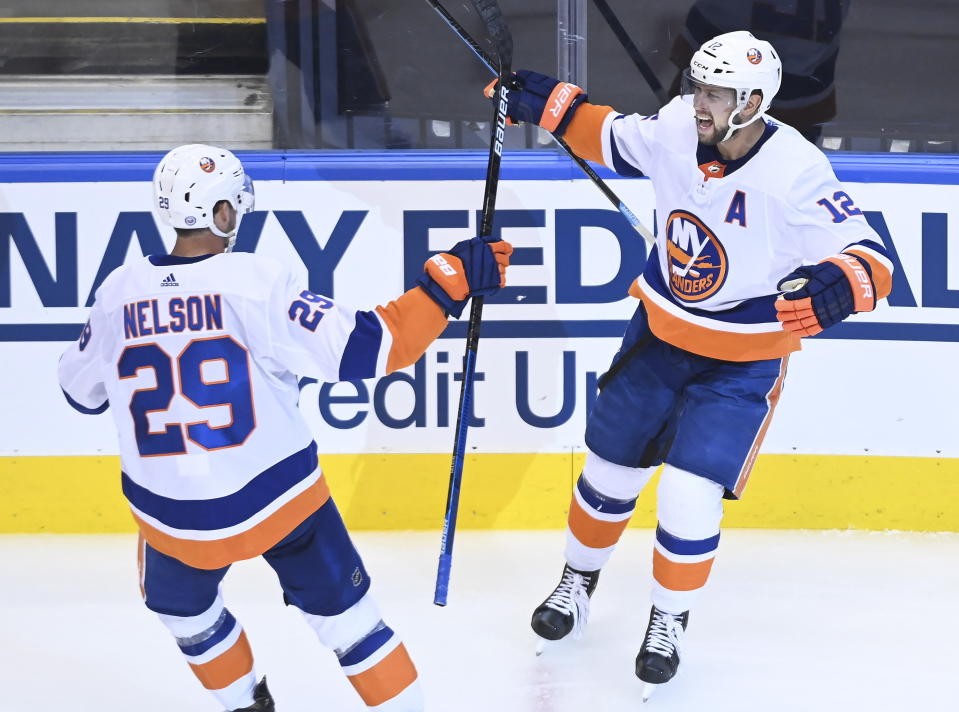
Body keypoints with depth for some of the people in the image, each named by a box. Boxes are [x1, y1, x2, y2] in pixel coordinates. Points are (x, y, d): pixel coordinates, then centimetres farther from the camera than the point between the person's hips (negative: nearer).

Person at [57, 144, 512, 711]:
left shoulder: (120, 293, -5)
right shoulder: (258, 282, -16)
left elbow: (82, 390, 12)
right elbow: (363, 348, -21)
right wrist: (448, 282, -17)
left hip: (172, 516, 3)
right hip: (278, 497, -3)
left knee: (180, 604, 32)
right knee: (345, 617, 12)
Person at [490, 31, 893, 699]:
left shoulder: (796, 172, -29)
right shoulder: (676, 127, -15)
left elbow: (871, 259, -29)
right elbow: (612, 137, 8)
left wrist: (839, 284, -50)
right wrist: (544, 103, -3)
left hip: (741, 363, -4)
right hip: (660, 335, 5)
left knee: (689, 500, -11)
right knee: (610, 469, 16)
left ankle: (670, 620, 16)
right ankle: (579, 581, 44)